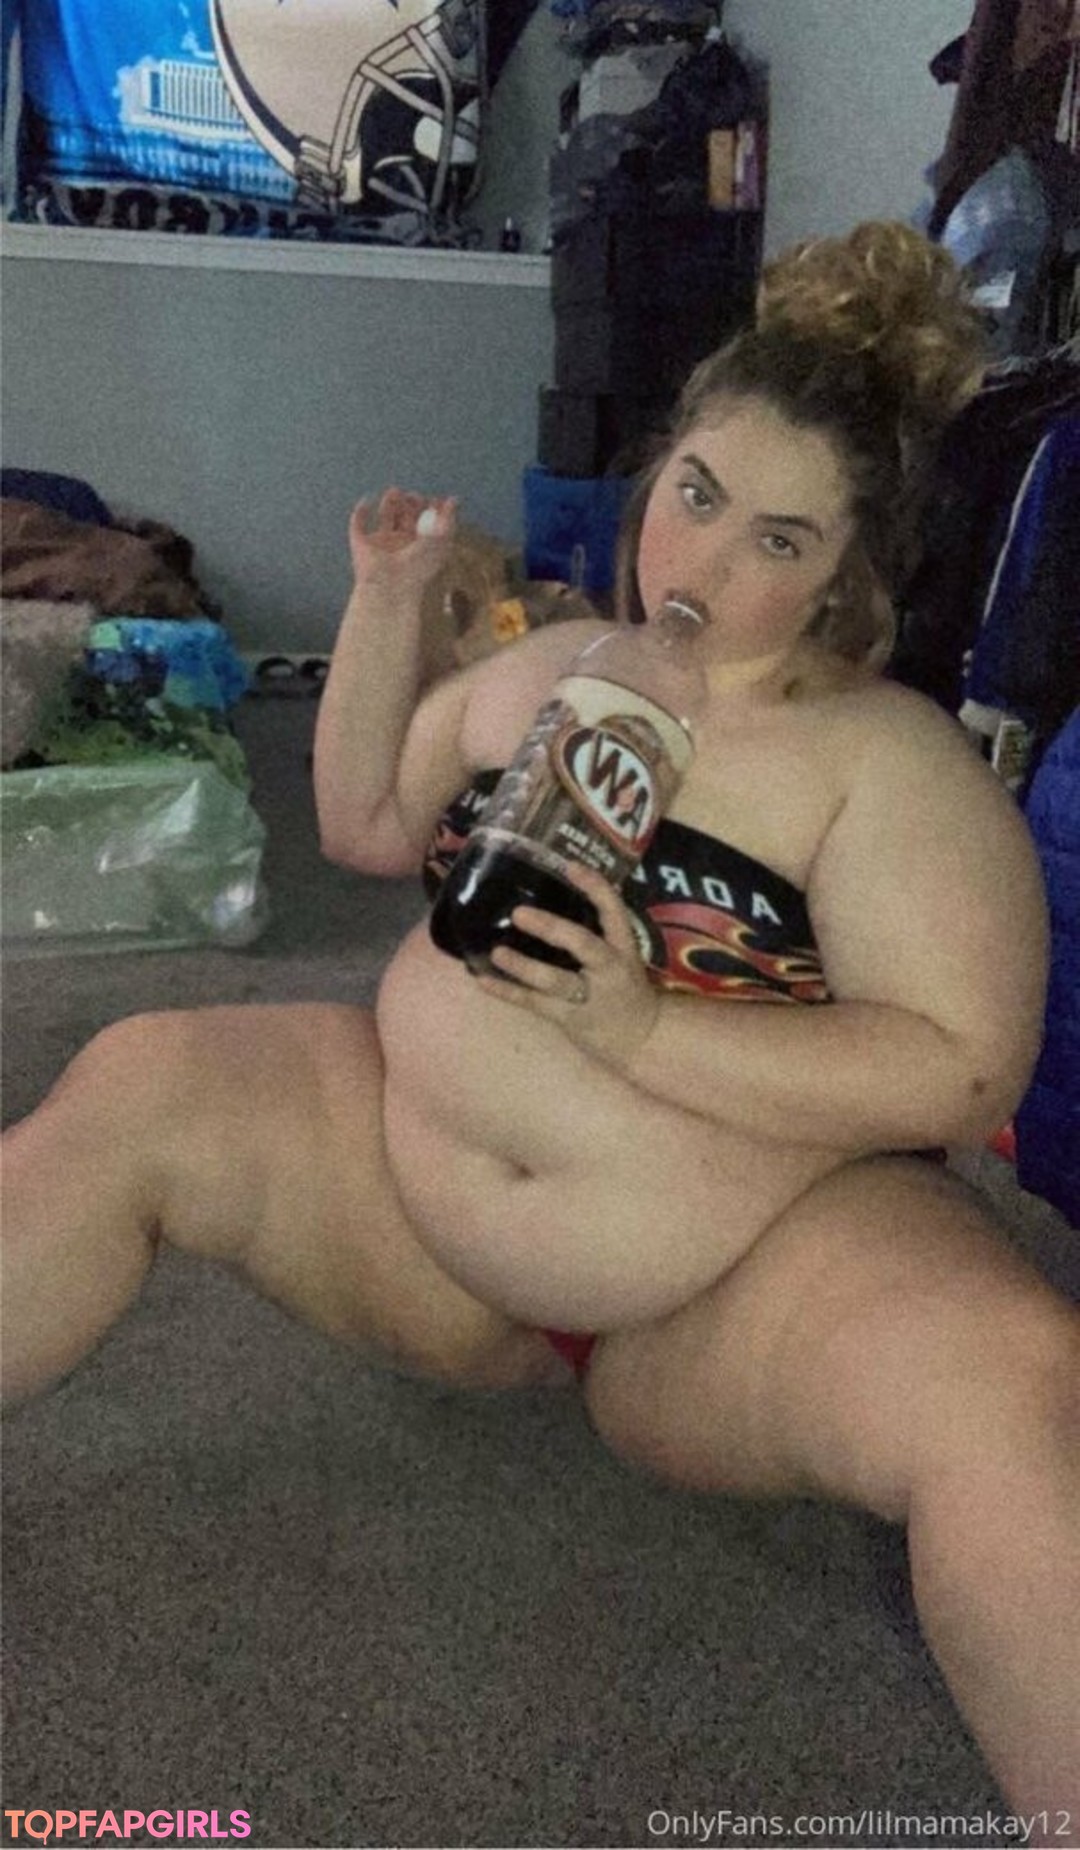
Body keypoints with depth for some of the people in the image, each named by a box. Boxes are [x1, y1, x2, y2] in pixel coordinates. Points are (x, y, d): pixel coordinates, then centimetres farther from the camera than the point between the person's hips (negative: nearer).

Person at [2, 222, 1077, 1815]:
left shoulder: (892, 758, -7)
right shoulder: (544, 667, 10)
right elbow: (363, 827, 20)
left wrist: (640, 1029, -25)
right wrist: (386, 605, 7)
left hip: (750, 1284, -4)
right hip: (420, 1197, 5)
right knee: (136, 1089, -12)